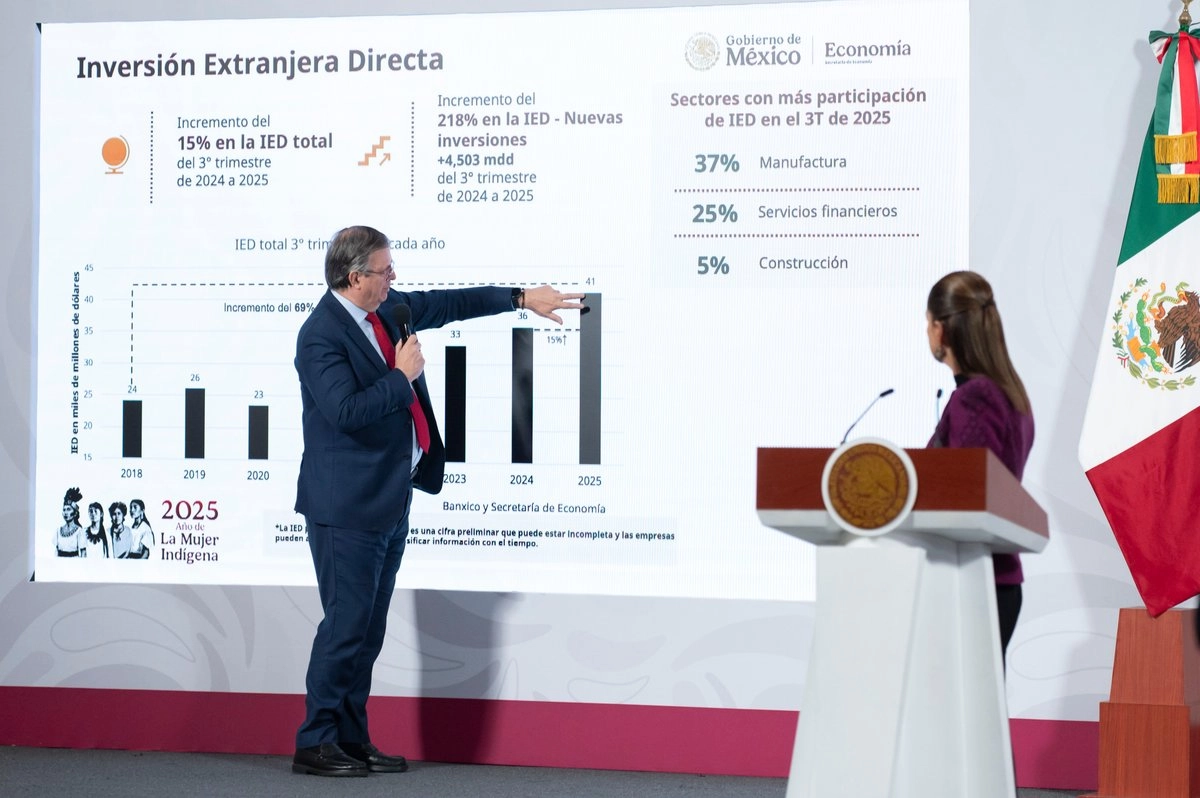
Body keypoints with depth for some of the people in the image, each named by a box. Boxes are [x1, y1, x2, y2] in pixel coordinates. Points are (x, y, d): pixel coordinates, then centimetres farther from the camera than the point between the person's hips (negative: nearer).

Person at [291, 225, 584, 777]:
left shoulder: (388, 309, 10)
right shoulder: (321, 335, -16)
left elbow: (447, 303, 22)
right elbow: (346, 410, -25)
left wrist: (521, 298, 21)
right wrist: (402, 377, -15)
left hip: (391, 500, 9)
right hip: (348, 504, -9)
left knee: (369, 629, 12)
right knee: (346, 625, -6)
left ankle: (351, 740, 19)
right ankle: (315, 745, 1)